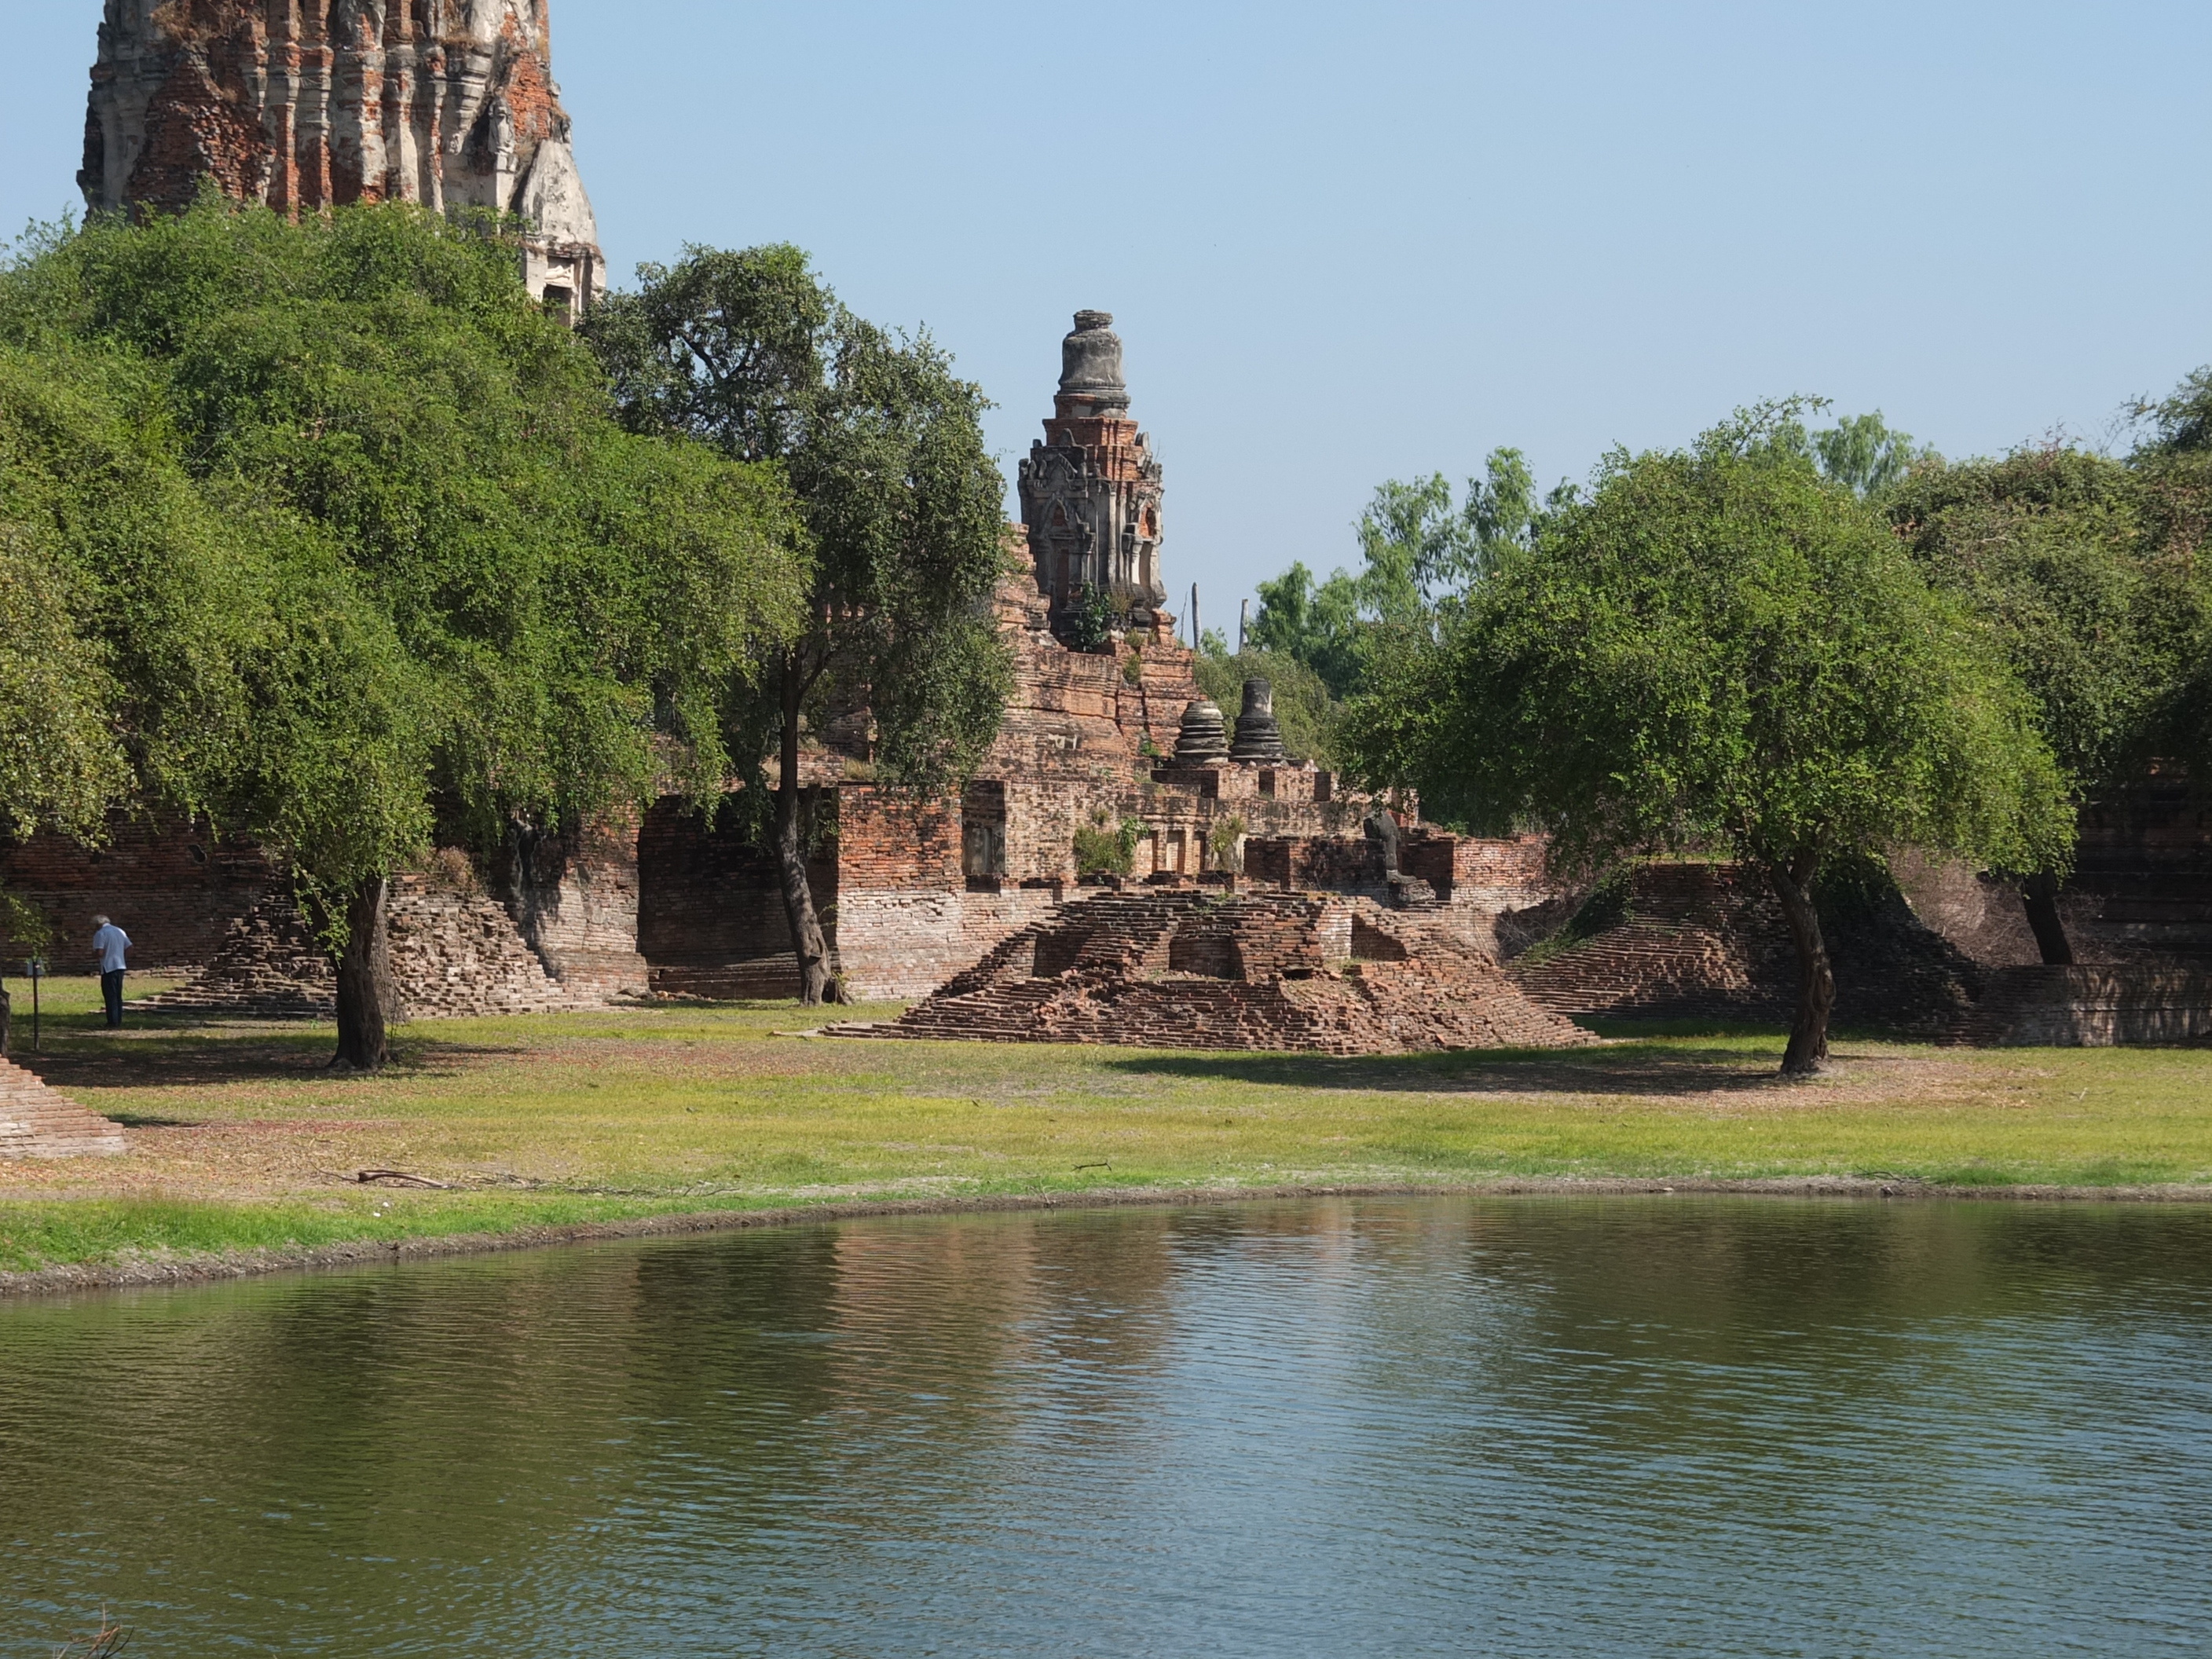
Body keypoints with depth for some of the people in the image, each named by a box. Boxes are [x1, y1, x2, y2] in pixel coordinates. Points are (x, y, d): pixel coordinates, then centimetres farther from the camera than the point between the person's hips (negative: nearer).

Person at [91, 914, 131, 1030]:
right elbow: (129, 947, 14)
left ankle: (113, 1024, -3)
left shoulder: (100, 934, -11)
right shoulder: (120, 932, 11)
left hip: (108, 968, -7)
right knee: (118, 996, 14)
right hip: (120, 967, 7)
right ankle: (119, 1023, 16)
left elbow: (99, 953, -20)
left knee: (110, 997, -2)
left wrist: (93, 953, 2)